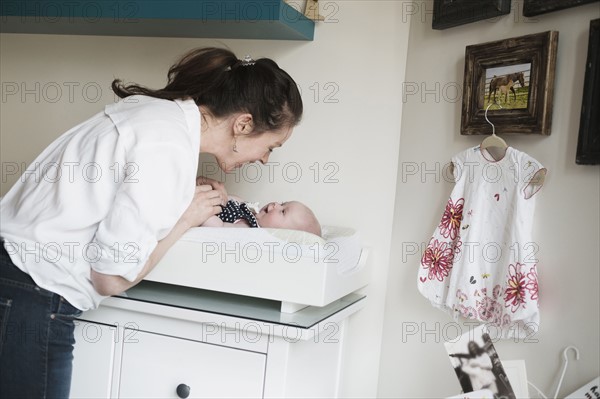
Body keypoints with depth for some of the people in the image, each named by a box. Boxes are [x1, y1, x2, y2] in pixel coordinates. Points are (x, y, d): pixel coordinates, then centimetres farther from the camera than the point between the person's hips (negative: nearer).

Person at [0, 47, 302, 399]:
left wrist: (193, 196, 3)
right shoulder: (172, 151, -23)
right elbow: (112, 277, -19)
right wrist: (186, 218, -8)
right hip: (30, 300, -9)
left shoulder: (159, 108, 3)